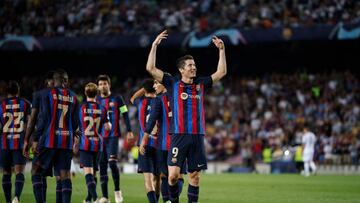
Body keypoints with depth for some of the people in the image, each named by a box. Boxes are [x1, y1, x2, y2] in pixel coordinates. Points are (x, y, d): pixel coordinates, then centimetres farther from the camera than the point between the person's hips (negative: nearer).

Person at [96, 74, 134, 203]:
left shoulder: (117, 99, 3)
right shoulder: (96, 101, 11)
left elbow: (125, 115, 1)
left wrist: (129, 131, -7)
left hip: (113, 137, -4)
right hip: (100, 138, 4)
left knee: (112, 162, -19)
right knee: (102, 166, 3)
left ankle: (117, 191, -3)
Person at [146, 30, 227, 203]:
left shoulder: (201, 84, 13)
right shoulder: (173, 83, 4)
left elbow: (221, 72, 18)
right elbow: (151, 68, -2)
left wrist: (221, 50, 12)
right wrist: (154, 45, -5)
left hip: (197, 136, 3)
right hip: (179, 136, -3)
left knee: (195, 176, 4)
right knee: (173, 174, -11)